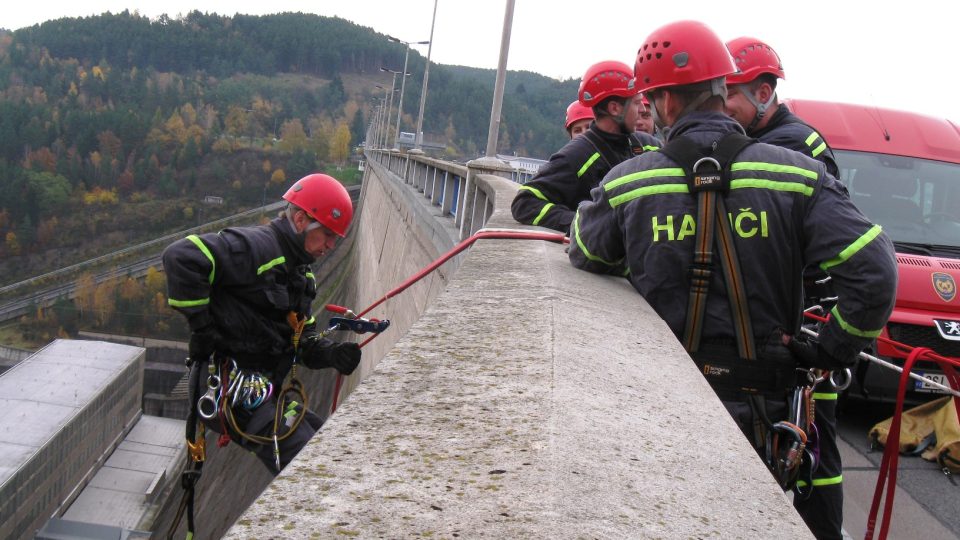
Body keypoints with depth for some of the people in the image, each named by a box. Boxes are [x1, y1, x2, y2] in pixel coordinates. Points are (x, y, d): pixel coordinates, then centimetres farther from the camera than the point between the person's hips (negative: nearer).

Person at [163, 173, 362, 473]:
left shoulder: (298, 271, 19)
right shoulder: (256, 248, -14)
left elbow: (304, 341, 18)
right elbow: (181, 257, -28)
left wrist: (333, 354, -4)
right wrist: (201, 325, -22)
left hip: (266, 393, 10)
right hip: (238, 391, -10)